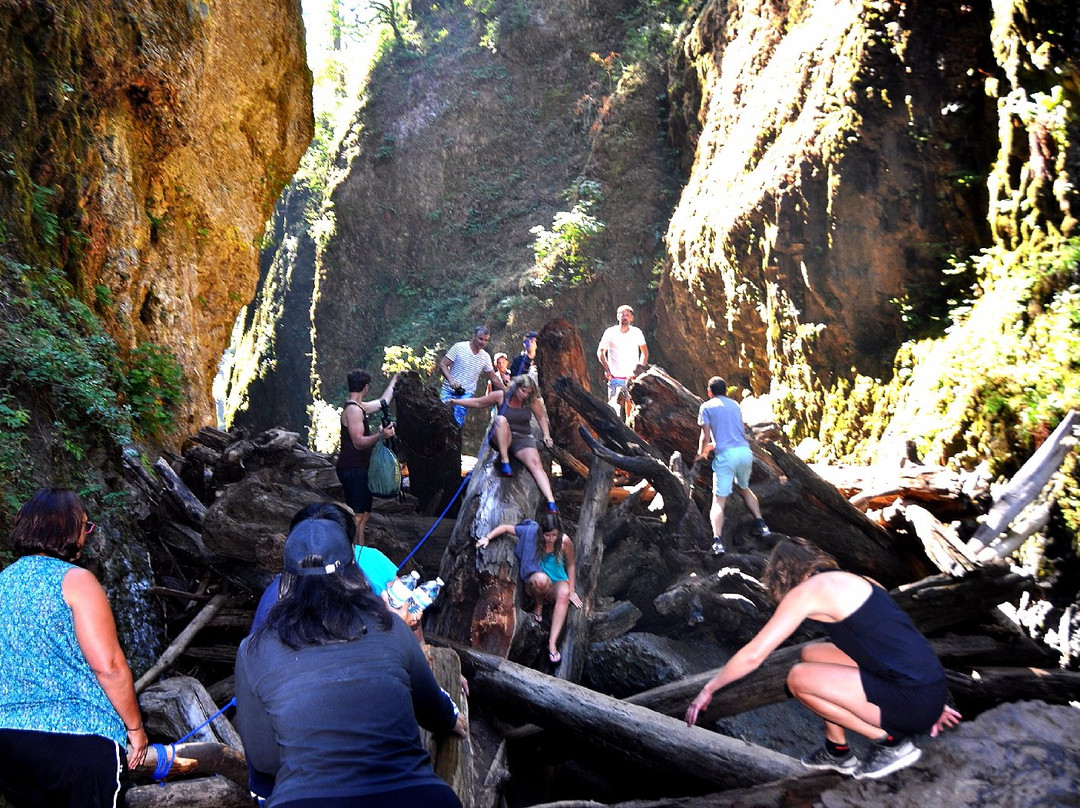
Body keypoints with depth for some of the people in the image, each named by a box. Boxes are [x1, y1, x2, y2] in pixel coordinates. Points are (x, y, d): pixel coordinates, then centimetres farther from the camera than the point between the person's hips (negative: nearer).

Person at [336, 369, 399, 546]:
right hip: (353, 469, -11)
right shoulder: (353, 409, -15)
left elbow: (383, 402, 32)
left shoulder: (359, 407, 17)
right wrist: (380, 435, -38)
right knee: (357, 516, -13)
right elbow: (358, 442, -23)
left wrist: (395, 379, 40)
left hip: (359, 468, 11)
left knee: (365, 514, 15)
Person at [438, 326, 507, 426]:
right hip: (448, 391, -1)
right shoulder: (459, 347, -5)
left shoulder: (485, 357, 6)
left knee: (457, 421, -19)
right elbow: (442, 364, -7)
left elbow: (494, 378, 14)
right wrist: (451, 380, -23)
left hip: (466, 394, 2)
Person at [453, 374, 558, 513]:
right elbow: (478, 402, 6)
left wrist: (547, 436, -1)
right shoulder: (500, 396, -4)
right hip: (501, 439, 0)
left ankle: (551, 501, -41)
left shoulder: (532, 401, -2)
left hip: (523, 439, 0)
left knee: (535, 464, -28)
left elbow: (541, 417, 10)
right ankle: (504, 461, -29)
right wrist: (455, 401, 3)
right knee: (501, 419, -34)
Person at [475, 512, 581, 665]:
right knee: (541, 578, -40)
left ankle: (552, 643, -41)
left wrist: (572, 591, 3)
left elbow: (571, 565, 5)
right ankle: (538, 607, -6)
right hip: (534, 586, -1)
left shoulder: (564, 541, -10)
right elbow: (505, 528, 0)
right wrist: (487, 537, -13)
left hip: (557, 583, 1)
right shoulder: (531, 532, -11)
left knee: (564, 594, -38)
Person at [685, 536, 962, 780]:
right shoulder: (851, 582, 19)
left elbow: (753, 655, -6)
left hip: (910, 703, -9)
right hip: (930, 694, 9)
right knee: (812, 654, 16)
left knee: (799, 678, -4)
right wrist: (933, 704, 33)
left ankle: (892, 742, 3)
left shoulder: (808, 590, -6)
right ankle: (838, 751, 22)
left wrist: (709, 688, 7)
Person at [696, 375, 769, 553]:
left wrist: (701, 452, 20)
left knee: (718, 500, -5)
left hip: (725, 455, -5)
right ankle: (761, 524, 27)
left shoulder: (707, 407, 5)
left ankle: (717, 540, -21)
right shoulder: (735, 405, 21)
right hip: (745, 451, 5)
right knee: (744, 488, 31)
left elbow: (705, 437, 0)